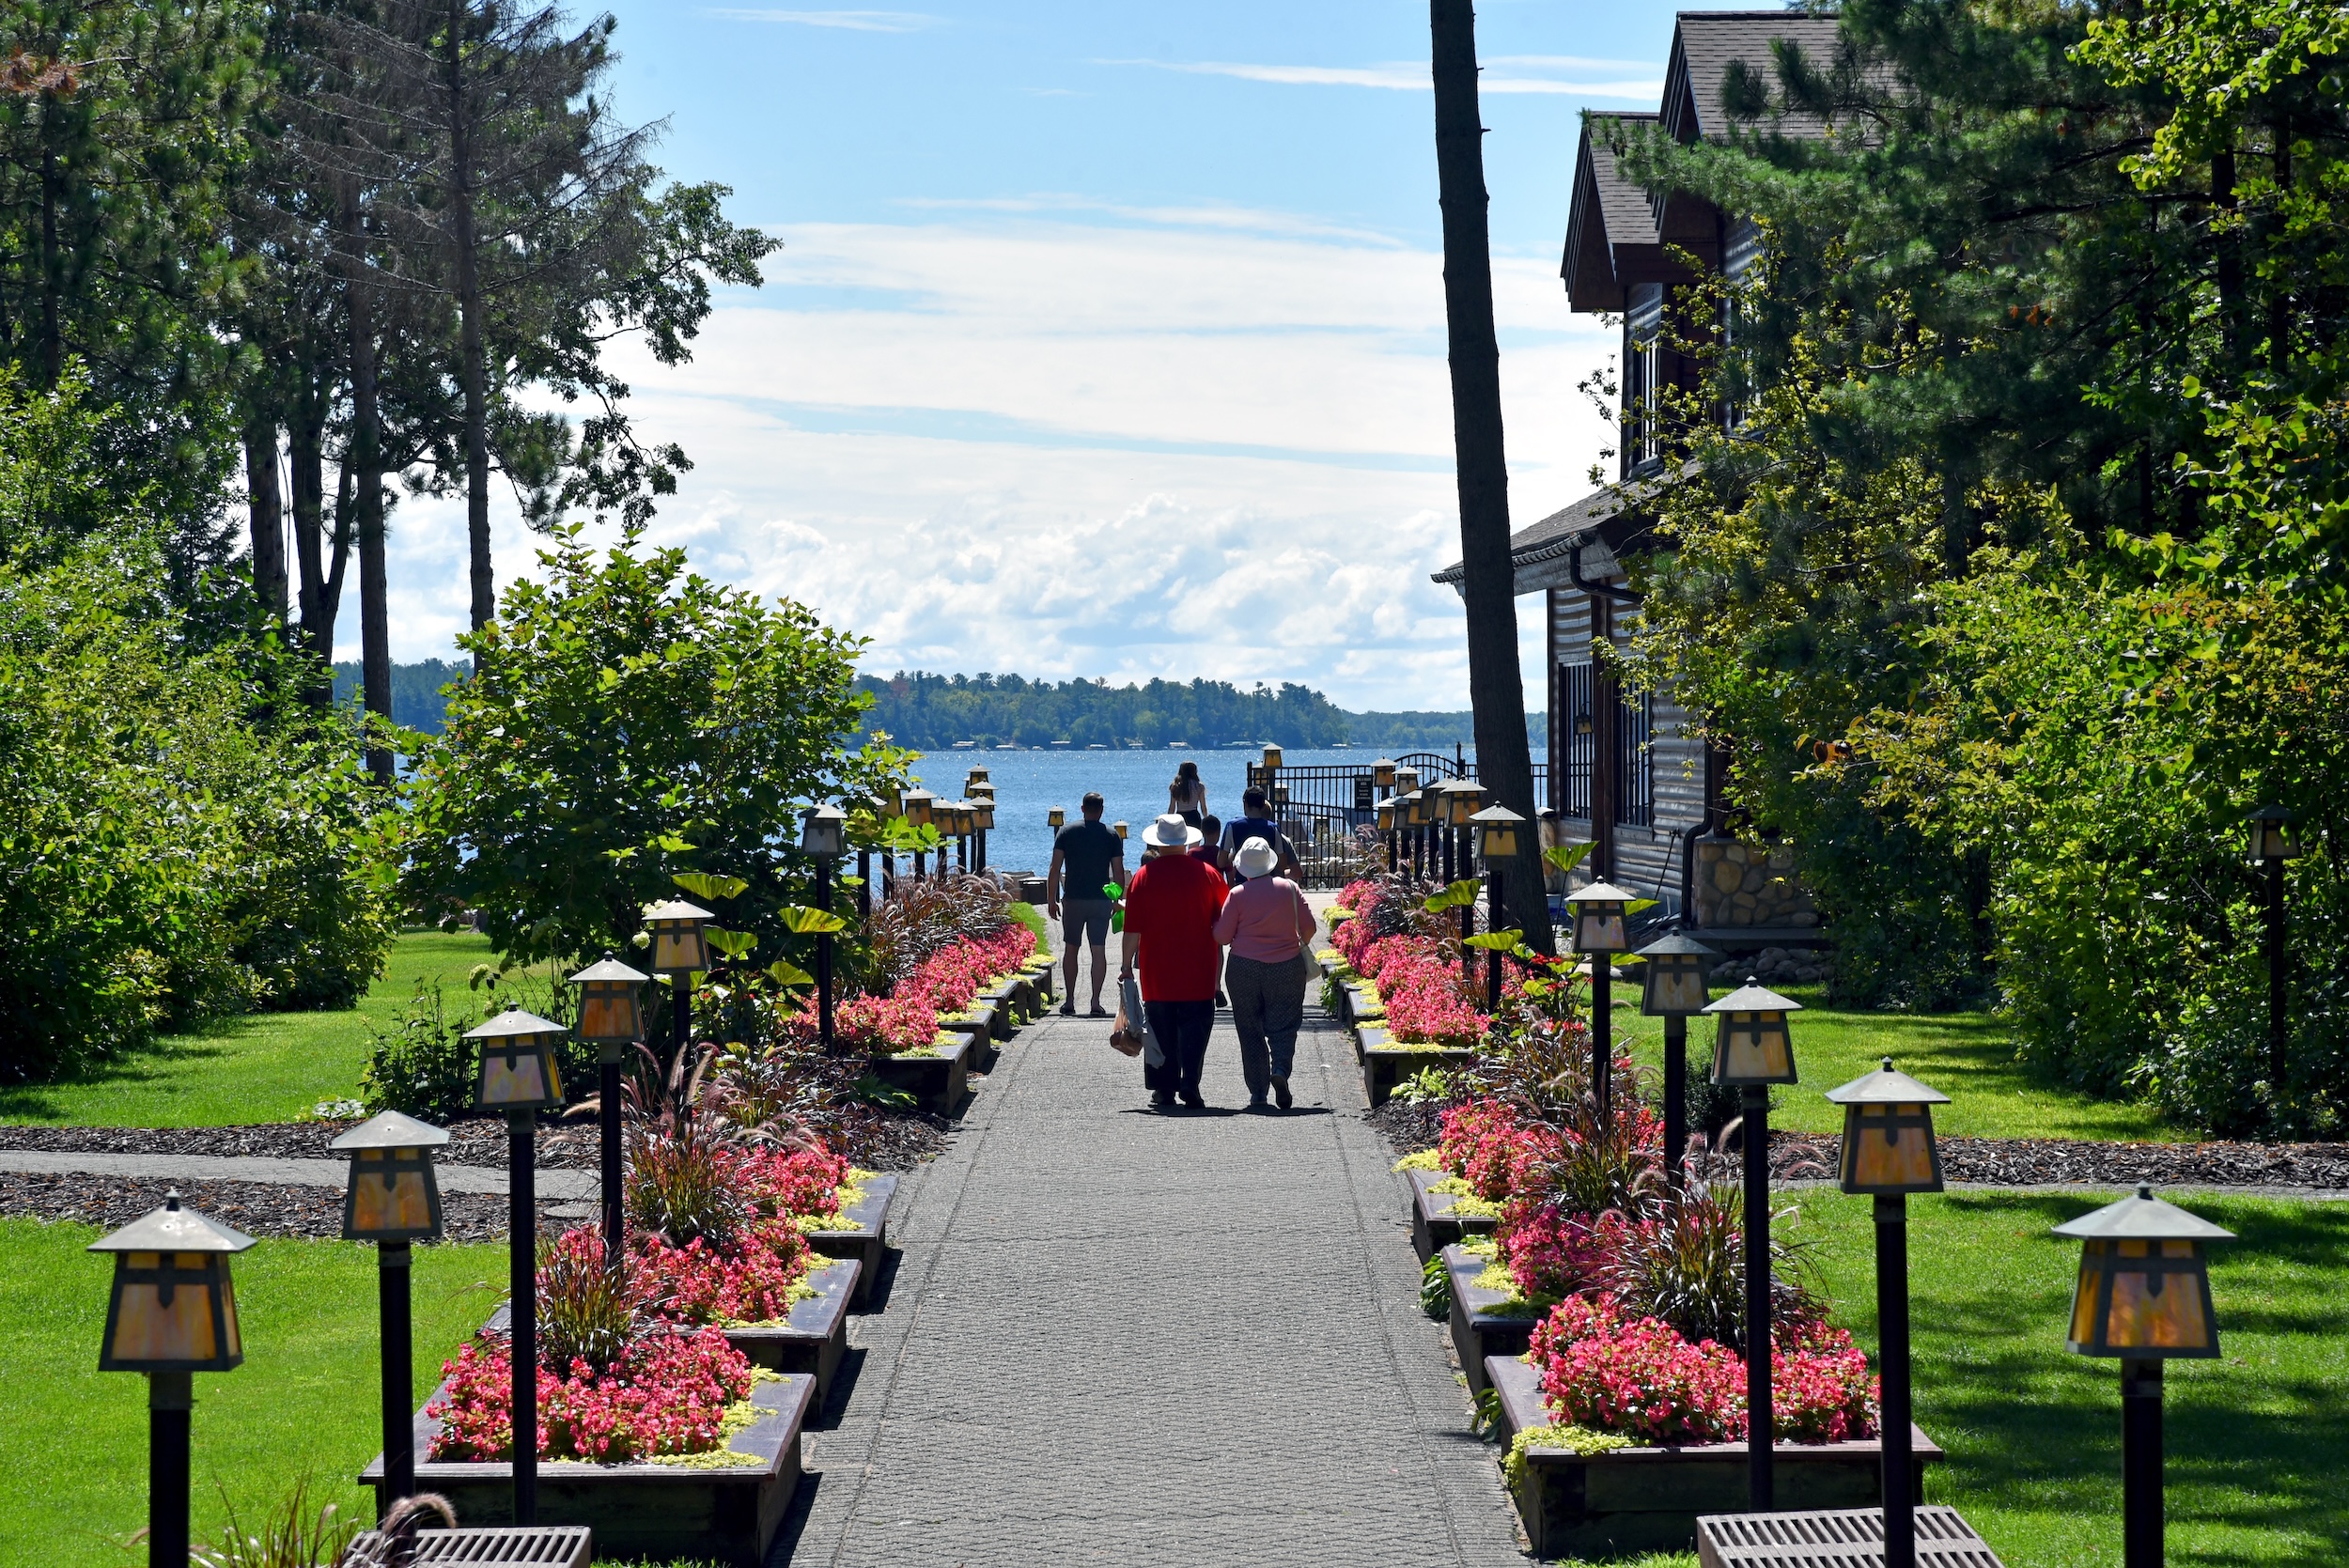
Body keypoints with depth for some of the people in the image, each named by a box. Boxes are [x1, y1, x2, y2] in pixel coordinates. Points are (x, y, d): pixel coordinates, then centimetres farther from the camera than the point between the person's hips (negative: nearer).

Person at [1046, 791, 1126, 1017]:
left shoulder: (1067, 832, 0)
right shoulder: (1112, 836, 1)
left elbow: (1055, 869, -3)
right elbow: (1118, 873, 1)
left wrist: (1051, 900, 3)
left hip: (1074, 899, 0)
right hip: (1101, 900, 0)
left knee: (1070, 949, 10)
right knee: (1099, 950, 3)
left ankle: (1069, 1002, 9)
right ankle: (1096, 1003, -1)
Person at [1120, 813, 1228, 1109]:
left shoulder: (1144, 876, -3)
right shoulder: (1208, 874, 0)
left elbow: (1133, 927, -4)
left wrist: (1127, 963, 3)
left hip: (1157, 973, 0)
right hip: (1198, 972, 0)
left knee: (1162, 1029, 9)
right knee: (1194, 1026, 1)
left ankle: (1164, 1088, 11)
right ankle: (1189, 1083, -14)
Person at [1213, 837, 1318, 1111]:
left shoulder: (1237, 895, -6)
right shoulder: (1289, 888, 0)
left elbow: (1222, 936, -4)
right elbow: (1309, 926, 3)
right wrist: (1299, 945, 23)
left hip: (1244, 969, -1)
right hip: (1286, 966, 1)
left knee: (1250, 1031, 7)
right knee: (1283, 1026, 6)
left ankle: (1257, 1093, 6)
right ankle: (1280, 1070, -22)